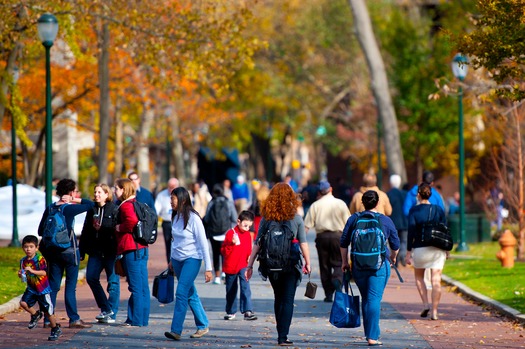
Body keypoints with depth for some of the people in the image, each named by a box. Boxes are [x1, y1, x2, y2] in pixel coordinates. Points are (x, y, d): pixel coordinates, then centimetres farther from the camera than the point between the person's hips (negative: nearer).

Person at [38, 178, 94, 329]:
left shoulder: (50, 208, 3)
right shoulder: (69, 209, -13)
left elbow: (41, 231, 6)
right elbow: (91, 204, -4)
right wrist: (75, 200, -7)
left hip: (53, 251, 5)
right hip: (69, 250, -5)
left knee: (53, 285, 9)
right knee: (71, 286, -1)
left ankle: (48, 319, 8)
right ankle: (74, 319, 0)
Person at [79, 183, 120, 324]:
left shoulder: (114, 209, -5)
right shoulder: (92, 210, 12)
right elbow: (86, 231, 16)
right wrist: (81, 251, 12)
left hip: (110, 250, -6)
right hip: (96, 251, 6)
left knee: (113, 281, -1)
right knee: (91, 277, -3)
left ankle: (111, 314, 6)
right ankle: (106, 309, 7)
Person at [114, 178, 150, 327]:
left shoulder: (126, 205, -11)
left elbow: (132, 221, -29)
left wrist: (120, 228, -13)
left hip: (131, 249, -10)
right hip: (142, 247, 10)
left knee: (135, 286, -7)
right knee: (143, 285, 10)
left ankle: (135, 319, -4)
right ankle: (143, 318, 14)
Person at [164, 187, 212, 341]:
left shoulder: (193, 218, -14)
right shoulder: (175, 217, 6)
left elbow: (203, 243, -13)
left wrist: (208, 268, -14)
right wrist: (172, 260, 20)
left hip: (192, 259, -7)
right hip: (177, 259, 7)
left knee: (181, 293, -15)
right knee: (191, 294, 12)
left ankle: (176, 330, -17)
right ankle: (202, 326, 23)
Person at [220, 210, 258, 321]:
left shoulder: (248, 235, 5)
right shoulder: (231, 233, -10)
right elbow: (224, 251, -13)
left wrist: (249, 257, -1)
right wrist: (232, 244, -28)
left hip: (243, 266, 2)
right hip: (231, 266, -2)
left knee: (245, 288, -13)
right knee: (231, 291, 10)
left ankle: (247, 311, -18)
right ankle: (230, 312, 24)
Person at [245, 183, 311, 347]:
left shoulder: (266, 219, 0)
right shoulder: (296, 219, -4)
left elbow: (257, 244, 0)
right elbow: (303, 243, -2)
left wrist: (250, 265, 4)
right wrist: (308, 263, 8)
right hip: (290, 265, -2)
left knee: (278, 299, 19)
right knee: (288, 301, 1)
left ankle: (281, 334, 24)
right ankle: (283, 337, -8)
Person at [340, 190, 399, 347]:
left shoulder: (353, 219, 3)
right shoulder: (385, 221, 0)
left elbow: (344, 243, 4)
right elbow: (395, 245, 9)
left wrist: (345, 262, 14)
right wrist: (392, 258, 28)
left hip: (358, 266, 2)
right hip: (379, 266, -2)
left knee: (366, 299, 16)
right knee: (374, 299, -4)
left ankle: (369, 333, 20)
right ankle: (372, 336, -10)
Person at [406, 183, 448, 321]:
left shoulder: (414, 210, -6)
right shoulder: (438, 210, 2)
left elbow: (411, 232, -8)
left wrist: (408, 251, -4)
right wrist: (446, 249, 16)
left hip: (420, 249, -2)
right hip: (437, 249, 2)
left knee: (419, 277, 21)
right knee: (436, 280, 1)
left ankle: (425, 304, 7)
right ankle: (434, 311, -4)